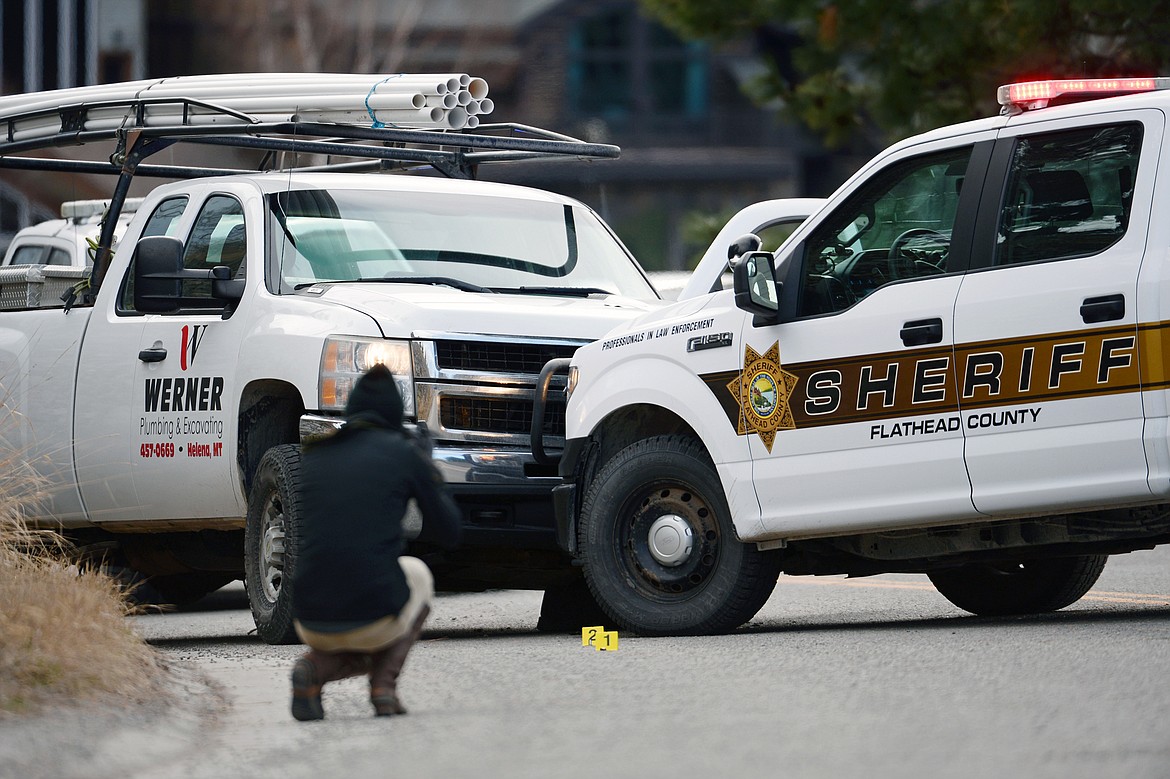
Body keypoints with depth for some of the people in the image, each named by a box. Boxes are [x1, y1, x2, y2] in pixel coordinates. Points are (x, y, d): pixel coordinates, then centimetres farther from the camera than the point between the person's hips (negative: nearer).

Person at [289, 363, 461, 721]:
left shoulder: (313, 454, 13)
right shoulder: (405, 453, 2)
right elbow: (448, 535, 11)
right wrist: (429, 469, 24)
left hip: (311, 622, 4)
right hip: (375, 619, -4)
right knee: (417, 573, 32)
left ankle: (316, 668, 4)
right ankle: (384, 685, 11)